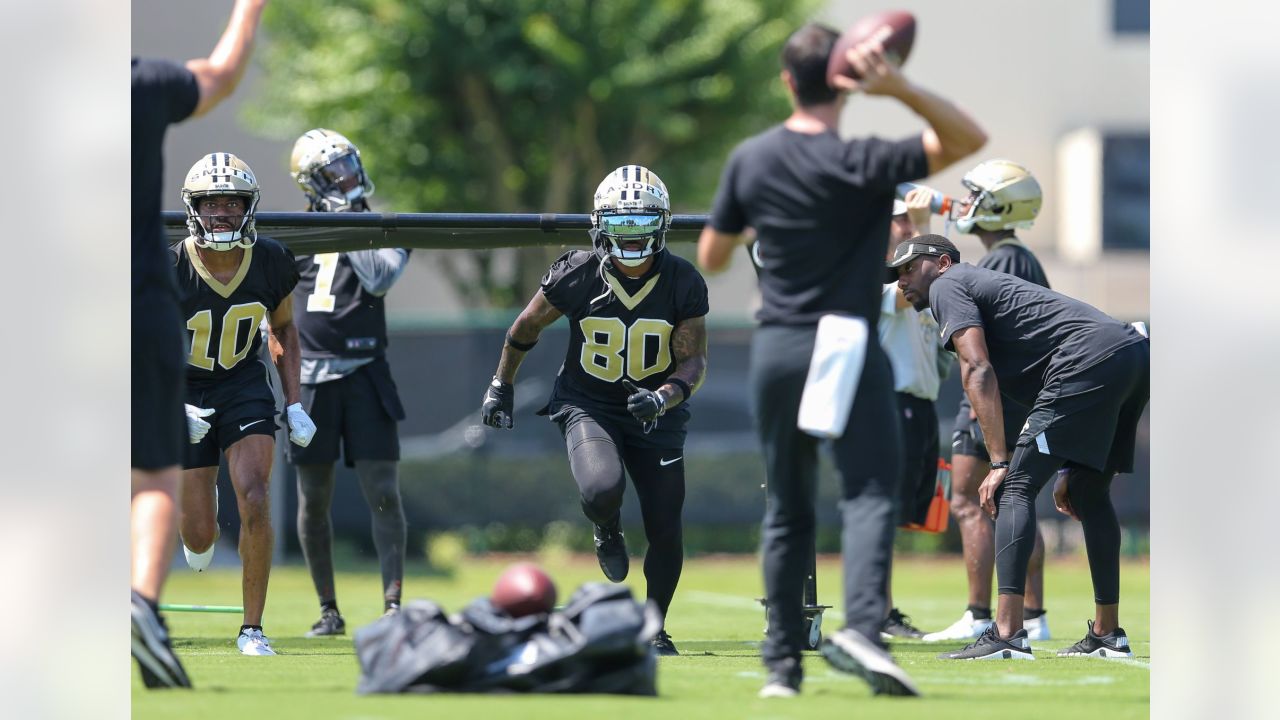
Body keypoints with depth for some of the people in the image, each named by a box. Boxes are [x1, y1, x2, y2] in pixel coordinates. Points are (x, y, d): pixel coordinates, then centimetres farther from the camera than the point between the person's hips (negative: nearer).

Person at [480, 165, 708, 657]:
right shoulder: (576, 275, -14)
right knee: (602, 489, -31)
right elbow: (527, 327, 3)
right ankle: (607, 531, 8)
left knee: (666, 532, 0)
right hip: (587, 406, -2)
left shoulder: (683, 283, -12)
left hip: (655, 413, 2)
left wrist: (664, 397, -30)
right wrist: (501, 386, 11)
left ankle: (654, 629, 24)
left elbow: (694, 362, -10)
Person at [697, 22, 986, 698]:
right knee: (869, 494, -7)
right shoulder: (862, 163, -12)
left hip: (775, 351, 4)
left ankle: (782, 664, 10)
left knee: (787, 511, 11)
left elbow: (710, 258, 10)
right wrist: (899, 87, -24)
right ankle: (861, 626, -29)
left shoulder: (750, 161, 1)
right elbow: (969, 138, -13)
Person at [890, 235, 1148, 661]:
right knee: (1089, 493, 23)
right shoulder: (988, 285, 36)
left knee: (1015, 487, -10)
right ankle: (1107, 635, 28)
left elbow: (978, 372, -6)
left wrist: (1000, 464, -10)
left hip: (1093, 359, -9)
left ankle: (1007, 635, -21)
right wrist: (1067, 470, 32)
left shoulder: (947, 286, 9)